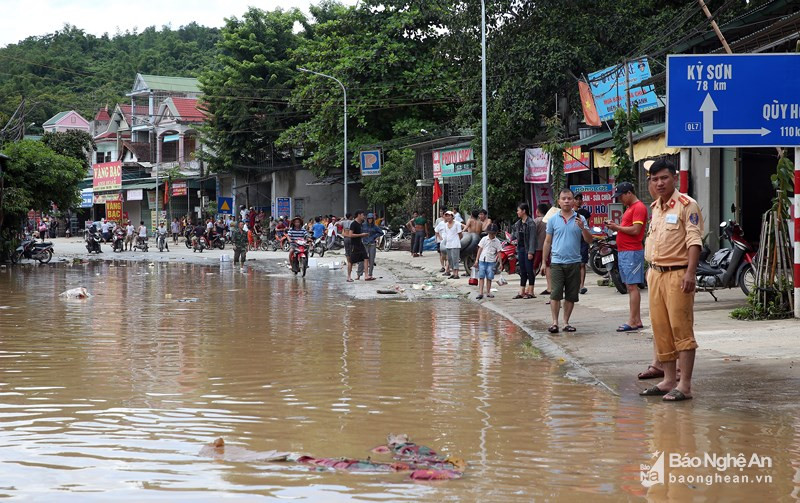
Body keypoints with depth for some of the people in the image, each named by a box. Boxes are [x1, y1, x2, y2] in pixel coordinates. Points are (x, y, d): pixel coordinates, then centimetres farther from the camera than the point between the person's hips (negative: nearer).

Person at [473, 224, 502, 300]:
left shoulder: (497, 242, 2)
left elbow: (498, 253, 5)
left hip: (491, 262, 0)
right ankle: (480, 293, -6)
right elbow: (480, 249, 4)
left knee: (489, 278, 5)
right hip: (482, 260, 0)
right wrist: (476, 260, 2)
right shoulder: (484, 239, 1)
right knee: (481, 277, -4)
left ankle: (488, 292, 17)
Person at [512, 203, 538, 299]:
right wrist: (515, 237, 10)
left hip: (528, 249, -8)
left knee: (529, 270, -3)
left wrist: (531, 252, -19)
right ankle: (521, 292, 13)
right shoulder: (518, 223, 11)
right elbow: (514, 233, 30)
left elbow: (532, 238, -16)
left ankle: (530, 292, 2)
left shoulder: (531, 223, -12)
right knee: (522, 271, 10)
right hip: (520, 248, 8)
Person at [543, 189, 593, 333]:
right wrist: (544, 261, 10)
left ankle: (566, 322, 13)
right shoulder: (553, 220, 6)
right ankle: (555, 322, -5)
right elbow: (548, 241, 12)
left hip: (574, 262, 1)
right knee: (555, 294, -9)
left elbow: (589, 240, 2)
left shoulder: (580, 219, 5)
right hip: (557, 262, -1)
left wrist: (582, 228, -17)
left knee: (571, 296, 4)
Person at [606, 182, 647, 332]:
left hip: (632, 252, -10)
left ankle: (632, 322, -10)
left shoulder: (639, 207, -11)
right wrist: (615, 226, 6)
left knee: (632, 286, -10)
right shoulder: (629, 207, 21)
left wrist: (617, 227, -10)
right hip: (623, 251, 10)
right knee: (630, 287, 10)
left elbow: (635, 230, -19)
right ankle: (637, 320, 14)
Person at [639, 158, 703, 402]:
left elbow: (694, 241, -15)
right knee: (660, 329, 9)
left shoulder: (687, 205, -9)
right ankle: (669, 380, 17)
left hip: (677, 273, -8)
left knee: (681, 328, -8)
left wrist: (690, 272, -23)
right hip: (656, 273, 8)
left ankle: (684, 385, -8)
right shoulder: (655, 207, 16)